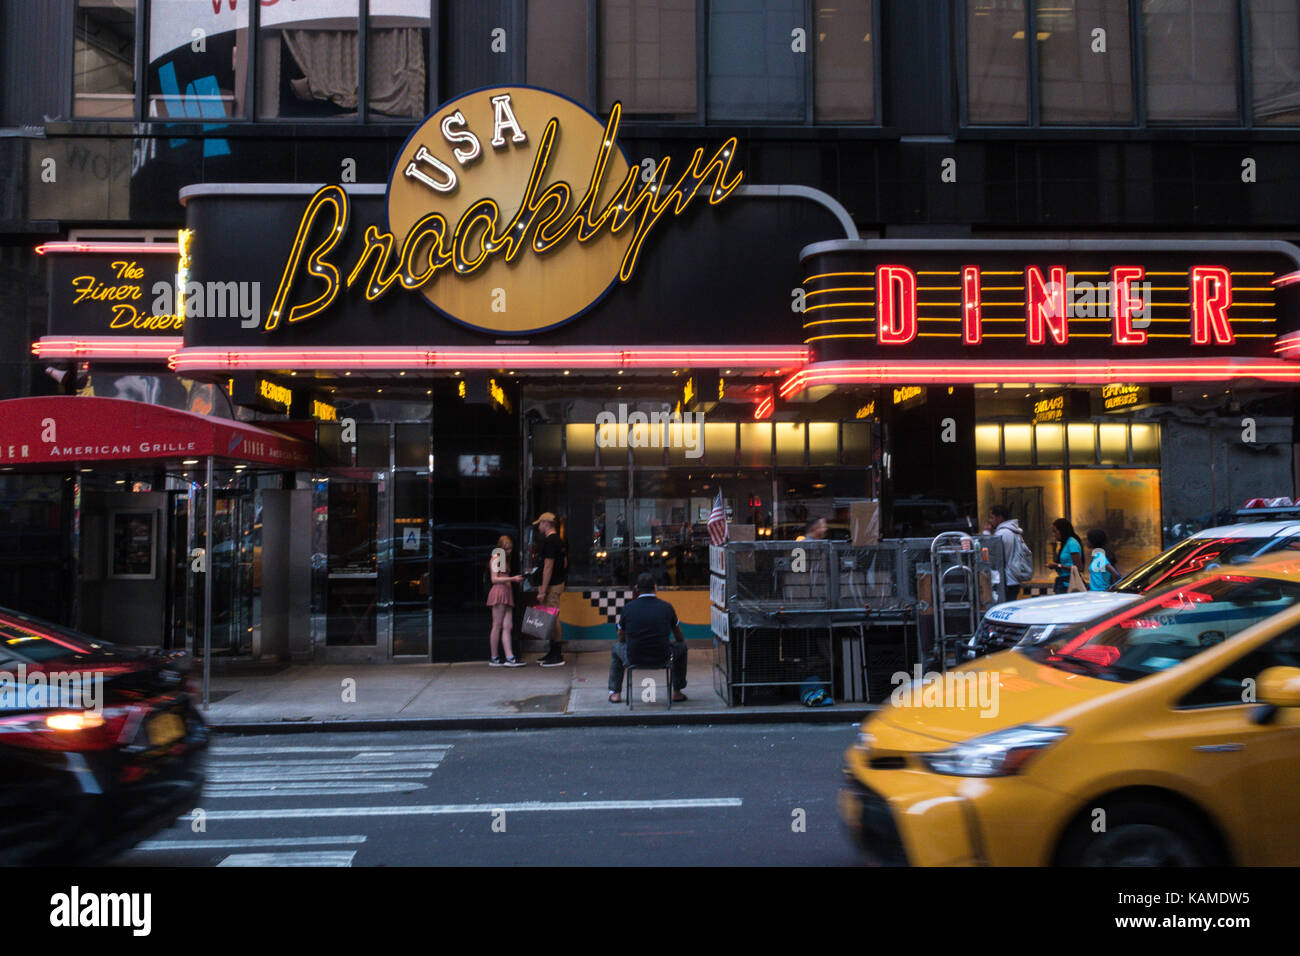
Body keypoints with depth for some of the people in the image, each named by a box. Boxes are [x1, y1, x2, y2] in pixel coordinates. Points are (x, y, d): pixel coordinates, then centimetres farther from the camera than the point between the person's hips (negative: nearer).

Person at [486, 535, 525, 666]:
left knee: (507, 626, 0)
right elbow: (494, 579, -10)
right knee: (497, 626, -5)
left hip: (507, 593, 8)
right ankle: (494, 658, 0)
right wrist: (512, 579, -15)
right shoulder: (496, 558, -2)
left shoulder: (505, 559, 23)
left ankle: (509, 658, -5)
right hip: (499, 591, -8)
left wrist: (516, 579, 8)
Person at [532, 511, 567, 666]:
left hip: (551, 586, -10)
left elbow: (548, 567, -20)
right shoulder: (559, 540, 16)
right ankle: (553, 653, 21)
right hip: (558, 583, 10)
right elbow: (564, 564, 21)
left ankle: (557, 656, -6)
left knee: (553, 619, -8)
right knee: (553, 620, 14)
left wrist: (543, 591, -20)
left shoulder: (549, 541, -15)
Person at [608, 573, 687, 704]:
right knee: (682, 647, 31)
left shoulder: (628, 608, -4)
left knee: (616, 648, 33)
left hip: (634, 659, 0)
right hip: (662, 658, 0)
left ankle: (615, 693, 33)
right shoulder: (666, 607, -2)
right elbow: (680, 638, 13)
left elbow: (621, 639, 11)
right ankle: (677, 692, 36)